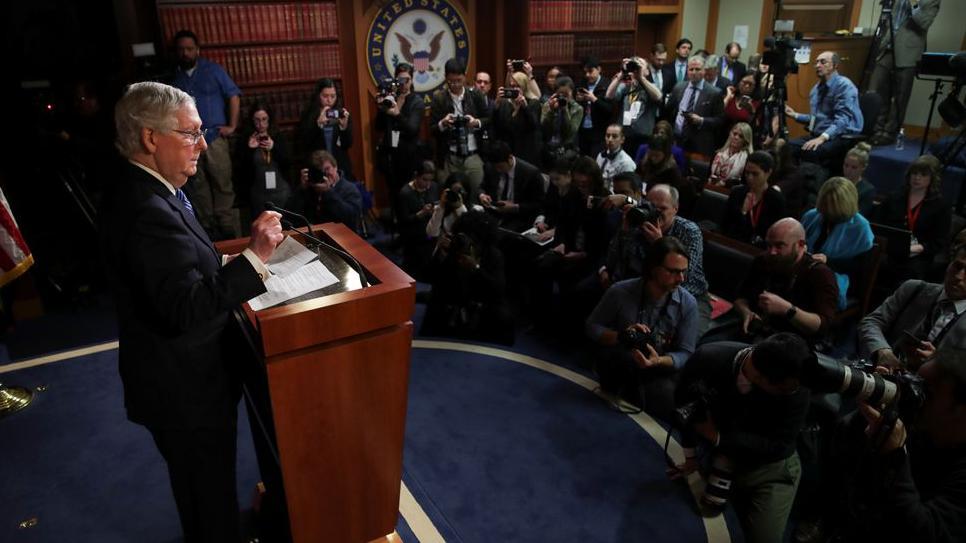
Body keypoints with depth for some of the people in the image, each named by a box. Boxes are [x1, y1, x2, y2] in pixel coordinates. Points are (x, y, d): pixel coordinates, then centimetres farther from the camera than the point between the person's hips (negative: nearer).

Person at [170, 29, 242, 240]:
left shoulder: (213, 70, 3)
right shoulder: (172, 76, 8)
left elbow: (234, 96, 3)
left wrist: (232, 126, -2)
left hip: (214, 138, -2)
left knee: (223, 185, -2)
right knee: (197, 189, 8)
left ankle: (230, 232, 5)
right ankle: (207, 231, 19)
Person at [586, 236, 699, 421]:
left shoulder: (687, 303, -12)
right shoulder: (620, 292, -15)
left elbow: (685, 353, -10)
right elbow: (592, 326, -4)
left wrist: (659, 361, -32)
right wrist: (620, 336, -24)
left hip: (659, 371, 2)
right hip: (616, 366, -2)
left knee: (665, 405, -27)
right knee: (627, 355, -35)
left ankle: (629, 392, 6)